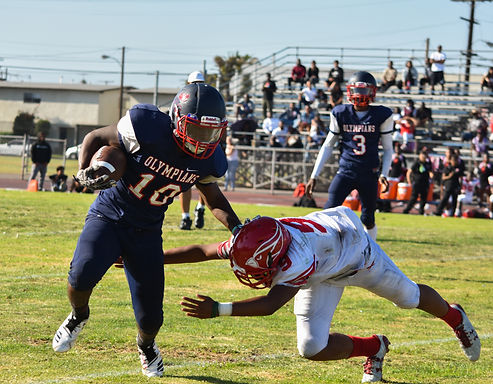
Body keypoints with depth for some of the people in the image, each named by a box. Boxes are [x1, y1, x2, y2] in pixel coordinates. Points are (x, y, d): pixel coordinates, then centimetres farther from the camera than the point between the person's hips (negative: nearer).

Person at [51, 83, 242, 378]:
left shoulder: (210, 162, -9)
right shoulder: (148, 129, -24)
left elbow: (215, 199, 12)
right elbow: (96, 137, -8)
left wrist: (236, 227, -5)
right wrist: (85, 171, -25)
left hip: (147, 232, 3)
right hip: (109, 217, -3)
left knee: (150, 317, 2)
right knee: (82, 275, -32)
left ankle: (146, 345, 42)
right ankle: (79, 316, 6)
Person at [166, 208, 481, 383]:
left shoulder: (298, 260, -50)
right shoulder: (249, 244, -31)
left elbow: (271, 304, -57)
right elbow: (203, 251, -19)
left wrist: (217, 310, -64)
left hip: (354, 250, -5)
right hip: (322, 277, 5)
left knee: (409, 297, 19)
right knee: (313, 349, -6)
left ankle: (454, 317, 53)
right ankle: (373, 348, 22)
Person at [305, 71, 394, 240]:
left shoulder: (382, 115, 0)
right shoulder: (341, 114, 2)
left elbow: (388, 149, 8)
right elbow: (328, 145, 9)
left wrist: (384, 174, -8)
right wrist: (314, 176, 4)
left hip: (369, 174, 0)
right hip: (345, 171, 0)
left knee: (368, 220, 7)